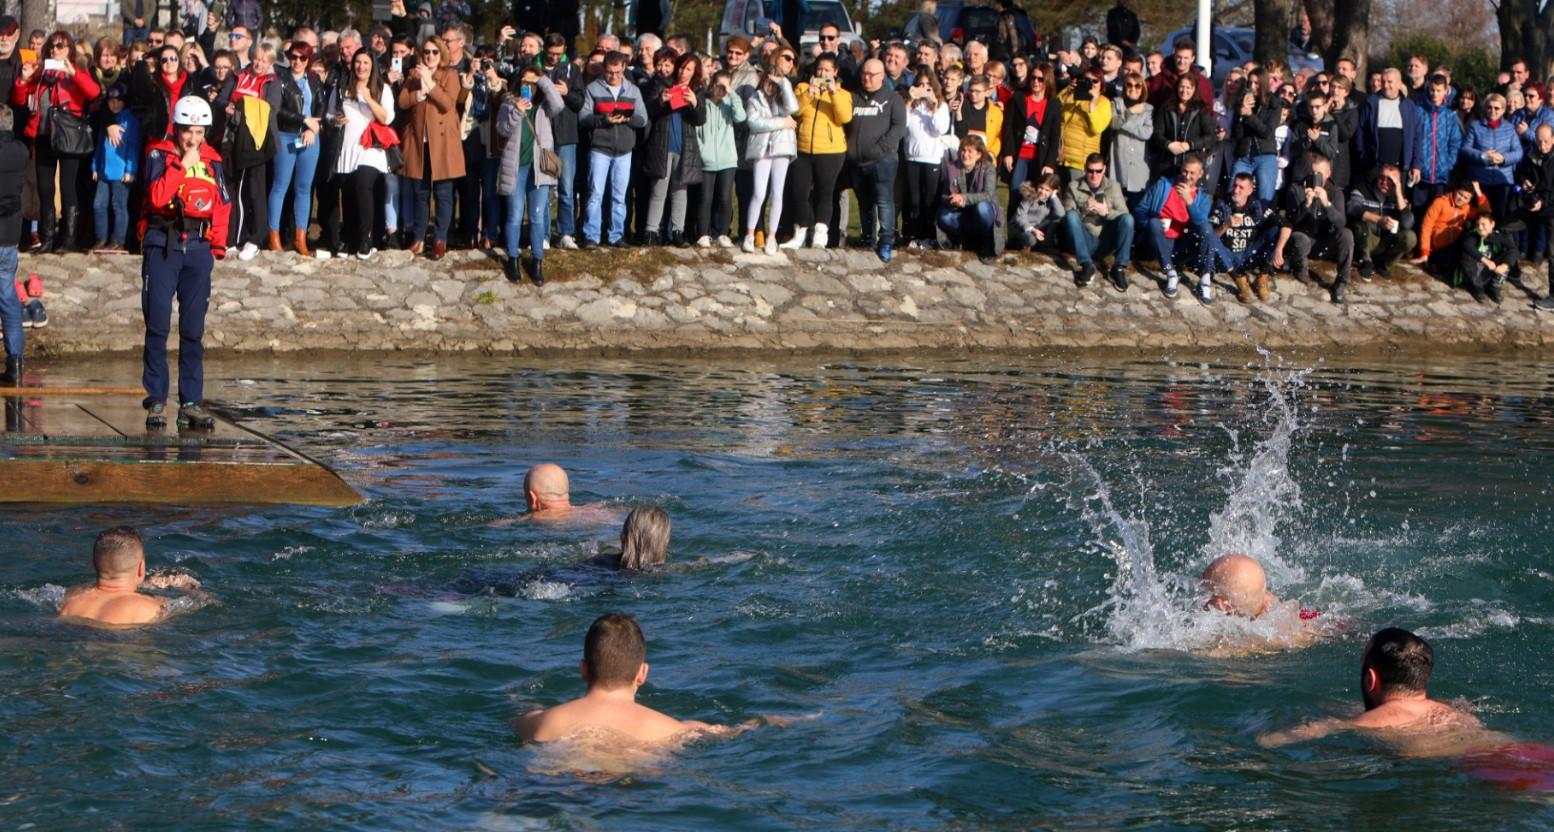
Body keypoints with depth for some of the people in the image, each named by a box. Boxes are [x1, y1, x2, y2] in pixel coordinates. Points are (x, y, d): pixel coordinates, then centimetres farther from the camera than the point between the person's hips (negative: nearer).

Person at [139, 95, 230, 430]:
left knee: (193, 329, 4)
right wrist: (183, 164, -16)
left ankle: (191, 402, 5)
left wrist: (218, 245, 5)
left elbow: (222, 205, 15)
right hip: (162, 244, -3)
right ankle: (156, 400, 0)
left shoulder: (212, 159, 10)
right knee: (158, 325, -5)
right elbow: (157, 196, -17)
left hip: (198, 247, 3)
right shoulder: (159, 154, -1)